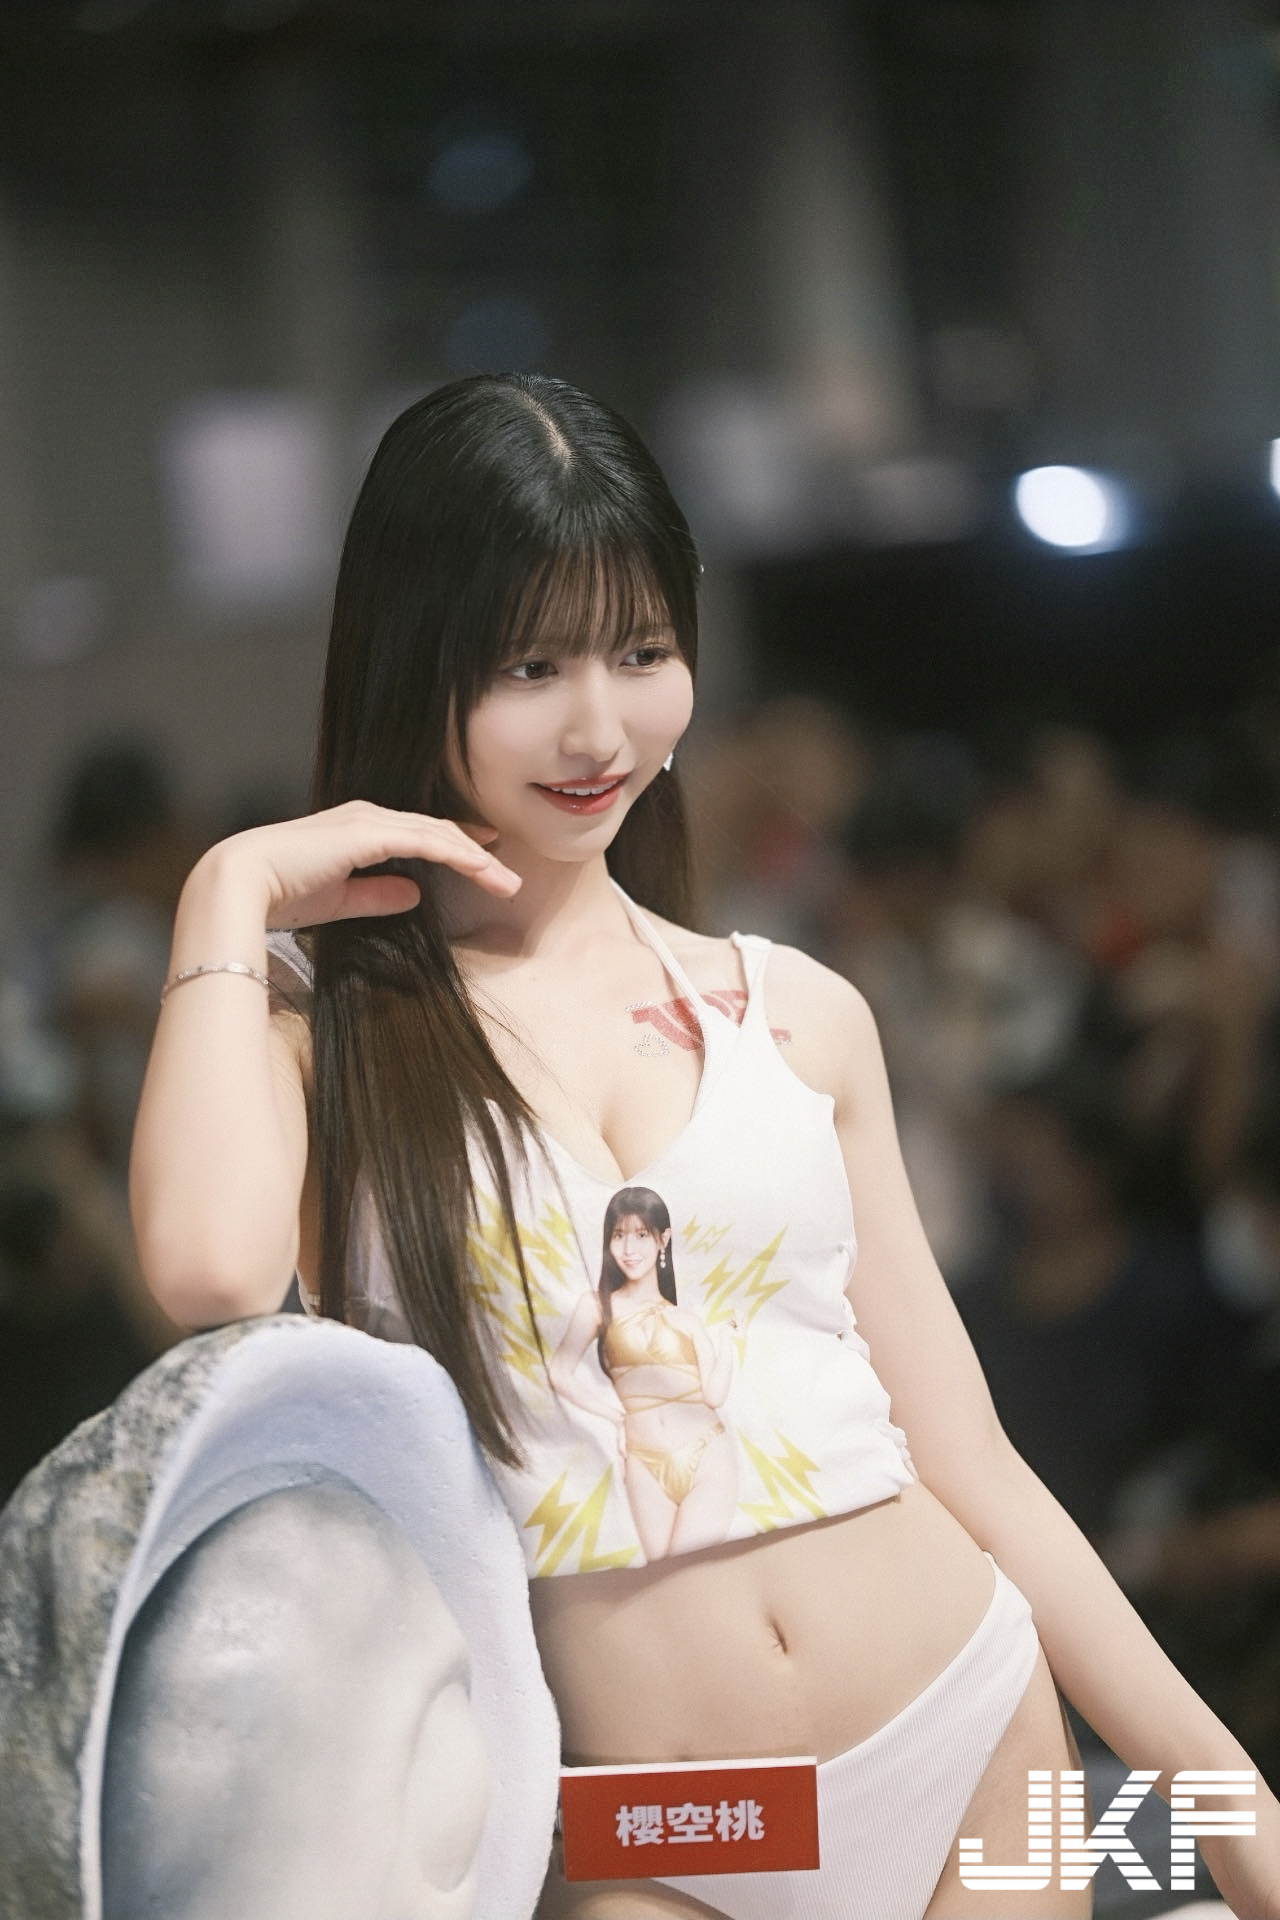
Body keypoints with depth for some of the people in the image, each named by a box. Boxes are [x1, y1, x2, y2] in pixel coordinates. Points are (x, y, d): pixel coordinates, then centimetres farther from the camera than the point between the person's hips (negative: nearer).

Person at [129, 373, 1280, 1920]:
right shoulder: (315, 1030, 0)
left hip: (974, 1739, 3)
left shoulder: (797, 1014, 8)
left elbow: (964, 1456, 10)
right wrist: (232, 891, -10)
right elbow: (212, 1267, -24)